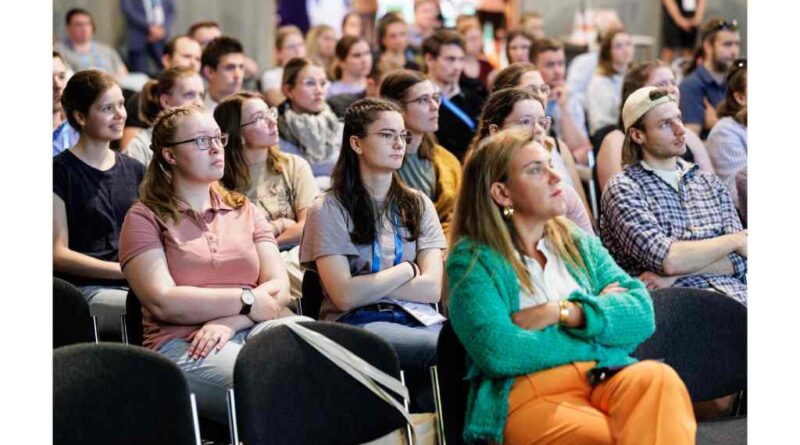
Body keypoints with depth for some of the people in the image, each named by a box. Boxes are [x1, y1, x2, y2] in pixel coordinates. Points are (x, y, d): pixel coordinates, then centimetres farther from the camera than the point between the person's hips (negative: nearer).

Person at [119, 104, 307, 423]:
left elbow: (279, 288, 9)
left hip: (255, 329, 4)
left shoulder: (245, 211, 22)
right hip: (181, 343, -4)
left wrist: (229, 323, -10)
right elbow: (162, 302, -6)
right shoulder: (145, 217, 9)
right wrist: (246, 300, -4)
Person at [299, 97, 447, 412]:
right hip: (357, 323, -4)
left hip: (416, 316, 4)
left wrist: (368, 286, -3)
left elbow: (431, 289, 5)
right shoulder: (330, 210, 6)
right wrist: (406, 270, 3)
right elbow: (345, 296, -6)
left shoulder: (418, 205, 19)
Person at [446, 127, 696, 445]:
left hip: (607, 381, 6)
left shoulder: (580, 244, 21)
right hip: (530, 398, -5)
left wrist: (562, 312, -8)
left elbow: (642, 315, 7)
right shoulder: (472, 261, 5)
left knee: (657, 378, -31)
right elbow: (497, 353, -11)